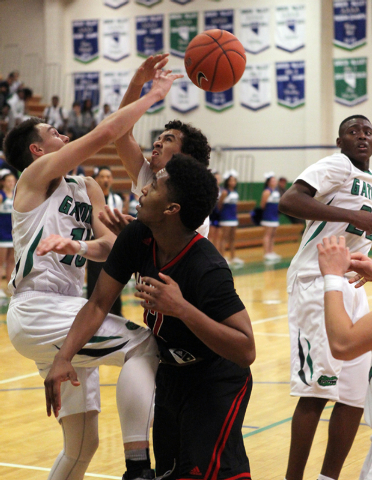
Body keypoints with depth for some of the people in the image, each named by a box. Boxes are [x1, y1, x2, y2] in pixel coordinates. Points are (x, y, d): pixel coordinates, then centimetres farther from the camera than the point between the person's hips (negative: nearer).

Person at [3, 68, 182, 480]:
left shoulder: (85, 189, 20)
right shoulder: (39, 173, -2)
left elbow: (110, 244, 5)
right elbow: (106, 132, -11)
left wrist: (79, 247, -17)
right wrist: (154, 95, -1)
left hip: (64, 310, 9)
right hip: (39, 310, -9)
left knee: (81, 446, 10)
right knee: (143, 344, -22)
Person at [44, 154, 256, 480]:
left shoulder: (209, 270, -32)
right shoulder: (137, 238, -12)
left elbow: (246, 351, -37)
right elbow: (99, 304, -7)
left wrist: (181, 308, -44)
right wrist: (64, 357, -21)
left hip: (216, 386, -7)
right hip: (171, 376, 7)